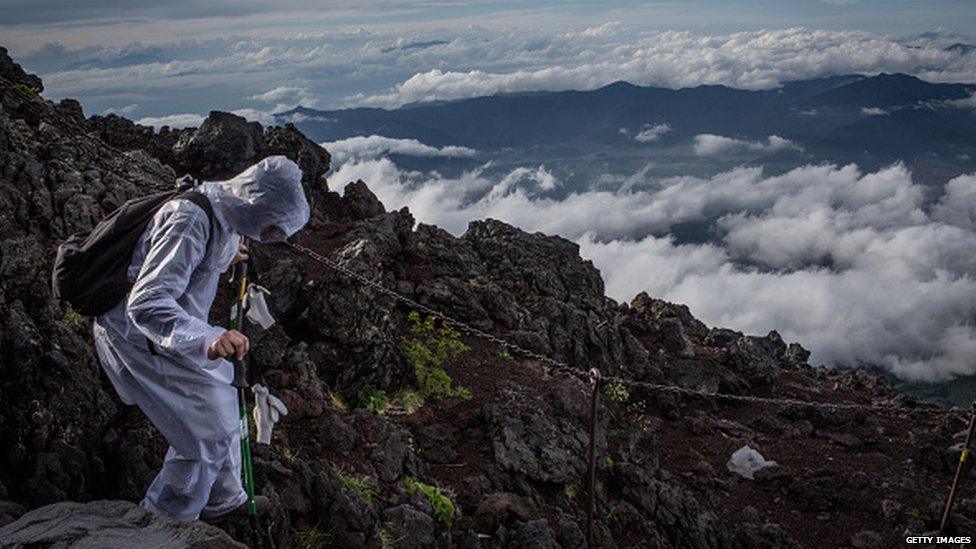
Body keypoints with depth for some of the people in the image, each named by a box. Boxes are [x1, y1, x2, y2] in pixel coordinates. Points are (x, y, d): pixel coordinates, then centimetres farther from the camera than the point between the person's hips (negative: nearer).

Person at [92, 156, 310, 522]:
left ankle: (223, 501, 40)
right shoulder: (191, 223, -32)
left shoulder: (219, 211, -2)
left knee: (219, 404, 21)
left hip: (169, 330, 10)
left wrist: (223, 259, 32)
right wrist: (208, 339, -52)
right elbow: (146, 305, -39)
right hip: (139, 338, -10)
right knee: (208, 435, -3)